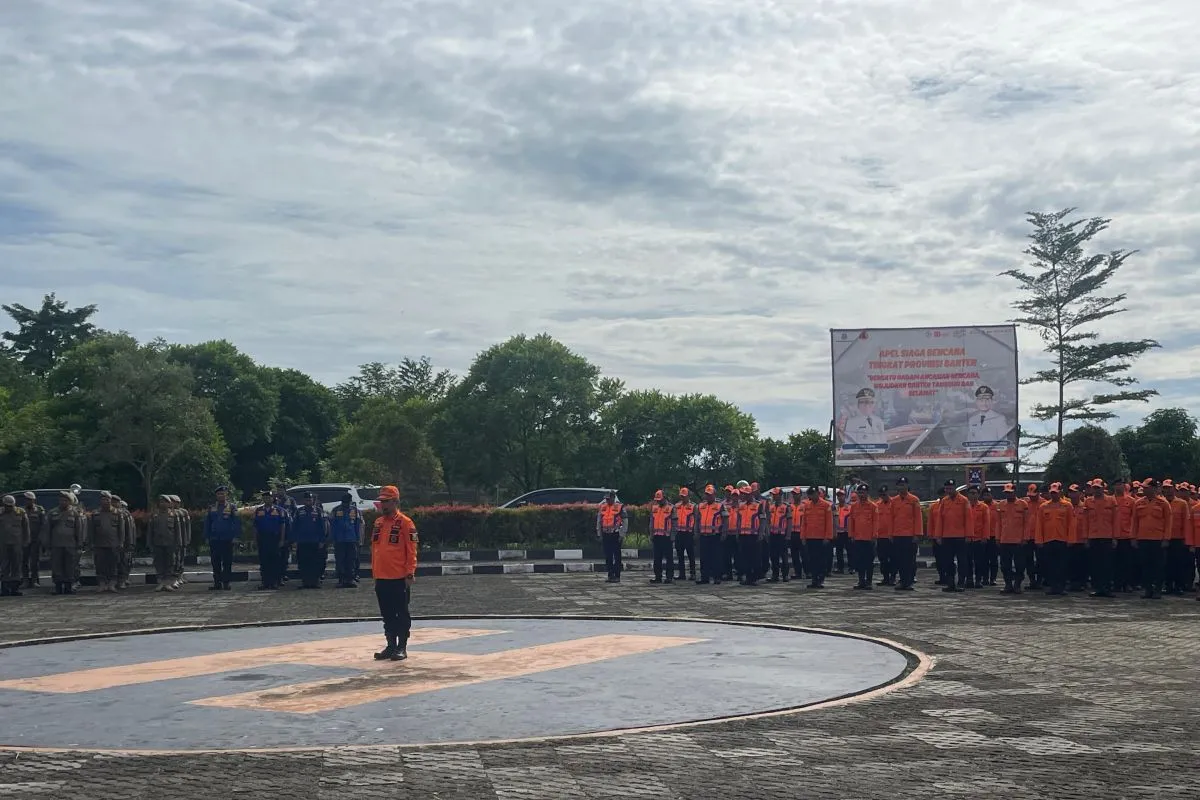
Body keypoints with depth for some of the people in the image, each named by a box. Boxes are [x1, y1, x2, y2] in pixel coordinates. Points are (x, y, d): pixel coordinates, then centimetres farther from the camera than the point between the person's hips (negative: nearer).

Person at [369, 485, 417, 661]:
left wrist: (410, 573, -14)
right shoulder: (378, 523, 12)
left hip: (399, 578, -7)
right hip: (381, 578, 7)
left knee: (402, 614, 1)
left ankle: (402, 648, 7)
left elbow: (411, 550, -10)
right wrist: (374, 573, 15)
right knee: (387, 615, 12)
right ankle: (391, 646, 20)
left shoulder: (405, 523, -8)